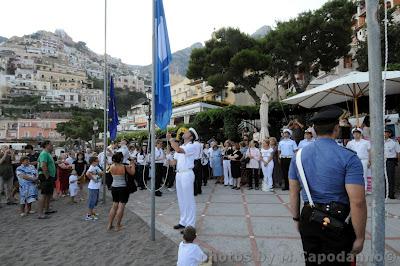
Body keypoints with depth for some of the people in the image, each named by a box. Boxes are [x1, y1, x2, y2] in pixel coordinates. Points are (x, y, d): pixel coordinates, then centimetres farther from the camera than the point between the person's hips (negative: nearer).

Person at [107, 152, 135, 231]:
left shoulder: (111, 167, -1)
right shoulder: (124, 167, -16)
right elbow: (132, 173, -1)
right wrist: (132, 164, 12)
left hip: (114, 187, 6)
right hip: (123, 188, -6)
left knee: (114, 206, 17)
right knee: (121, 207, 2)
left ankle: (109, 225, 21)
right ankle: (118, 226, 8)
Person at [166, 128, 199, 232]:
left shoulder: (192, 146, -9)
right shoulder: (180, 146, 17)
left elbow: (178, 150, -26)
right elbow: (175, 160, 18)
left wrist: (171, 139, -16)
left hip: (187, 174, -8)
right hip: (179, 173, 8)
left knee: (188, 199, -3)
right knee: (181, 199, 14)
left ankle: (190, 225, 5)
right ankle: (183, 222, 25)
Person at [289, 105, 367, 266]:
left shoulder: (299, 155, 0)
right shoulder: (348, 158, -15)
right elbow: (357, 202, -19)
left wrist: (297, 219, 19)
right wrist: (360, 237, -8)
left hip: (308, 219, 5)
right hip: (337, 223, -4)